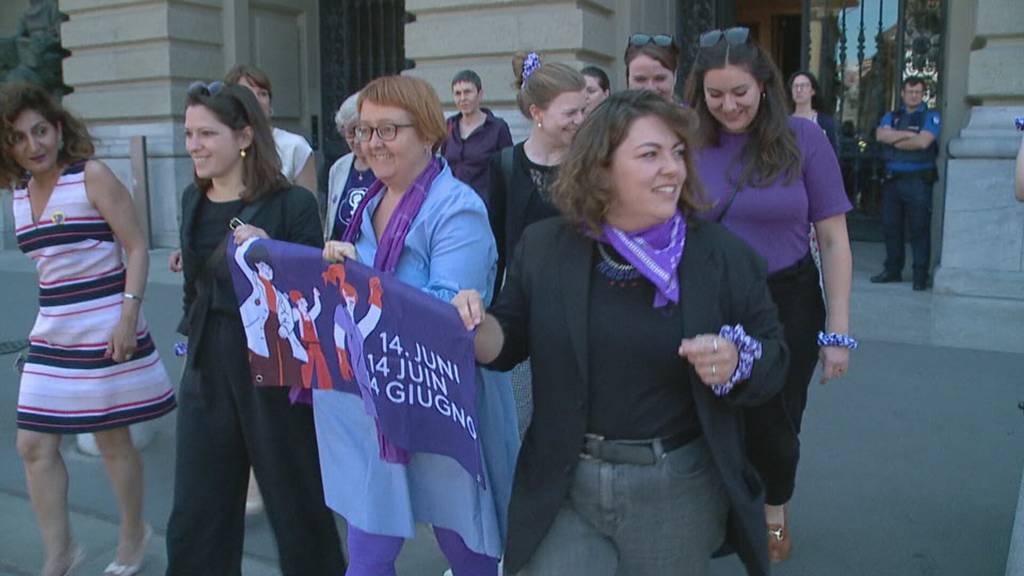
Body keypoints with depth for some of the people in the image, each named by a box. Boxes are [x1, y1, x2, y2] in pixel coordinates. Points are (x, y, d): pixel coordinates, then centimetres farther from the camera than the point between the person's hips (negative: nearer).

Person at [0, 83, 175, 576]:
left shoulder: (92, 176, -9)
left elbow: (136, 248, -12)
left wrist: (128, 316, -20)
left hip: (106, 328, -6)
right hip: (50, 334, 6)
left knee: (111, 440, 6)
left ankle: (133, 536, 28)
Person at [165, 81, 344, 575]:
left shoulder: (291, 204, -13)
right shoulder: (193, 200, 6)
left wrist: (268, 256, -28)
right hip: (206, 374, 6)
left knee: (298, 507, 12)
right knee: (195, 520, 14)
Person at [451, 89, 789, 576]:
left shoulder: (725, 256, -6)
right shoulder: (544, 246, -3)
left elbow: (774, 358, 1)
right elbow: (508, 344, 6)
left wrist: (736, 362, -21)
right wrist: (477, 325, -16)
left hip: (677, 491, 0)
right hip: (563, 485, 1)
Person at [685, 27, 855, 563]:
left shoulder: (801, 138, -9)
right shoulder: (688, 144, -6)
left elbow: (833, 240, -6)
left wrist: (837, 332, -8)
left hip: (787, 304, -1)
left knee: (773, 422, 14)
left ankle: (775, 513, 45)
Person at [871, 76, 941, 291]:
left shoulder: (931, 116, 2)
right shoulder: (891, 116, 15)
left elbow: (923, 142, -14)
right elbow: (881, 134, -5)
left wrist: (896, 141, -4)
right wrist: (909, 134, -11)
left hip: (918, 181, -5)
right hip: (892, 179, 5)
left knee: (920, 229, -3)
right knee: (890, 226, 10)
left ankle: (921, 275, 2)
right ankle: (893, 270, 21)